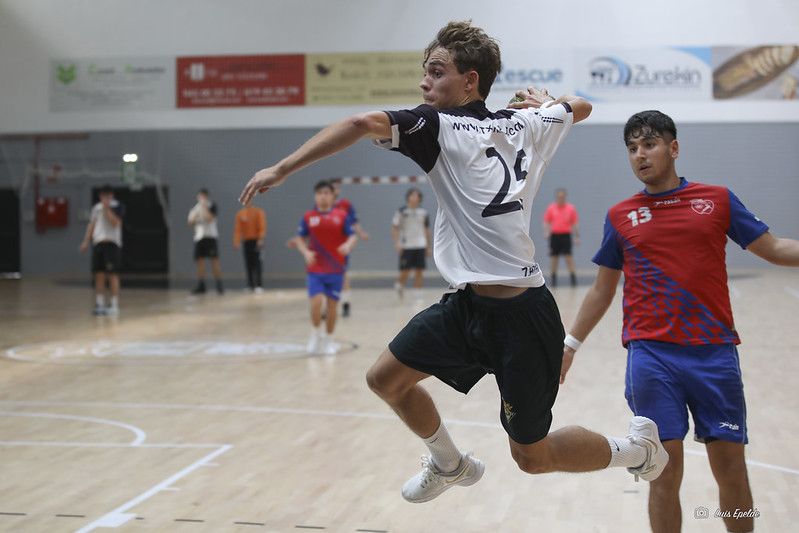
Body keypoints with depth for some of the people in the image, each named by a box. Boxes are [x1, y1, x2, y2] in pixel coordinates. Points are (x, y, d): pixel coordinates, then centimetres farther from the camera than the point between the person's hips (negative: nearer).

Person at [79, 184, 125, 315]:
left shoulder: (118, 206, 0)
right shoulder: (96, 207, 16)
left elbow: (115, 222, -14)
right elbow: (91, 225, 16)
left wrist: (107, 208, -13)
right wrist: (86, 241, 8)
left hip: (112, 243, -5)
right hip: (98, 243, 5)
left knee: (112, 275, -6)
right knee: (99, 275, 3)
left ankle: (114, 305, -4)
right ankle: (99, 304, 7)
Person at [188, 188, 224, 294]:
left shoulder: (212, 206, 0)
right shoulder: (195, 208, 15)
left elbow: (210, 218, -15)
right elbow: (191, 224, 15)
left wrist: (204, 206, -14)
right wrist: (194, 217, -6)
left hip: (210, 236, -5)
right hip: (198, 237, 5)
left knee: (214, 260, -8)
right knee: (200, 261, 3)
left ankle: (219, 286, -7)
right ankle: (201, 286, 6)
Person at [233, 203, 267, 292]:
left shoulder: (259, 212, 0)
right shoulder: (240, 214, 8)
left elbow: (262, 227, -5)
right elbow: (238, 228, 3)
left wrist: (260, 239, -17)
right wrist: (236, 241, -7)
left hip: (256, 241, -3)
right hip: (246, 241, 3)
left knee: (256, 262, -8)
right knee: (248, 263, 1)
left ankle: (259, 285, -10)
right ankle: (250, 285, 5)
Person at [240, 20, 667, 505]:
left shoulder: (438, 125, -10)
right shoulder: (525, 125, 9)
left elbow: (362, 124, -26)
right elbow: (580, 107, 28)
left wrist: (282, 169, -22)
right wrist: (544, 99, 48)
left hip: (519, 316, -8)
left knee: (532, 456, 8)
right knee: (387, 378, 13)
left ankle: (637, 447, 27)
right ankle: (450, 465, 34)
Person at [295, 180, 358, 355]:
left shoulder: (342, 216, 1)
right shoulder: (308, 217, 3)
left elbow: (353, 236, 1)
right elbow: (300, 239, 7)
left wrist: (348, 245, -22)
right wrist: (306, 252, -13)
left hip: (336, 269, 1)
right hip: (315, 269, 0)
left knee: (332, 304, 5)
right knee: (316, 302, -16)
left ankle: (328, 339, 22)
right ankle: (316, 332, 10)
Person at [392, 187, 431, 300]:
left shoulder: (423, 212, 8)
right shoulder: (402, 211, -3)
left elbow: (426, 230, 16)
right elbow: (394, 228, -3)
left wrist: (429, 247, 14)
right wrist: (397, 243, -15)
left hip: (420, 246, 3)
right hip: (406, 247, -3)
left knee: (419, 271, 0)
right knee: (405, 272, -4)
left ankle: (417, 295, 7)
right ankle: (399, 285, 26)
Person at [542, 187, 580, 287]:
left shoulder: (571, 208, 3)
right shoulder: (551, 208, 5)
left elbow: (575, 223, 5)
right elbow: (546, 222, 8)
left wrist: (577, 236, 0)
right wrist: (546, 232, -7)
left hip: (566, 235, -1)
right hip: (554, 235, 1)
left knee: (568, 256, -9)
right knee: (555, 258, 5)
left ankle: (573, 276, -6)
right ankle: (553, 279, 13)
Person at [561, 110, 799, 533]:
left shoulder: (718, 199, 7)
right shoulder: (619, 217, 9)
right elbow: (602, 289, 17)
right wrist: (570, 344, 15)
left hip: (714, 350, 0)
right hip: (651, 354, 0)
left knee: (731, 469, 3)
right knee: (665, 471, -1)